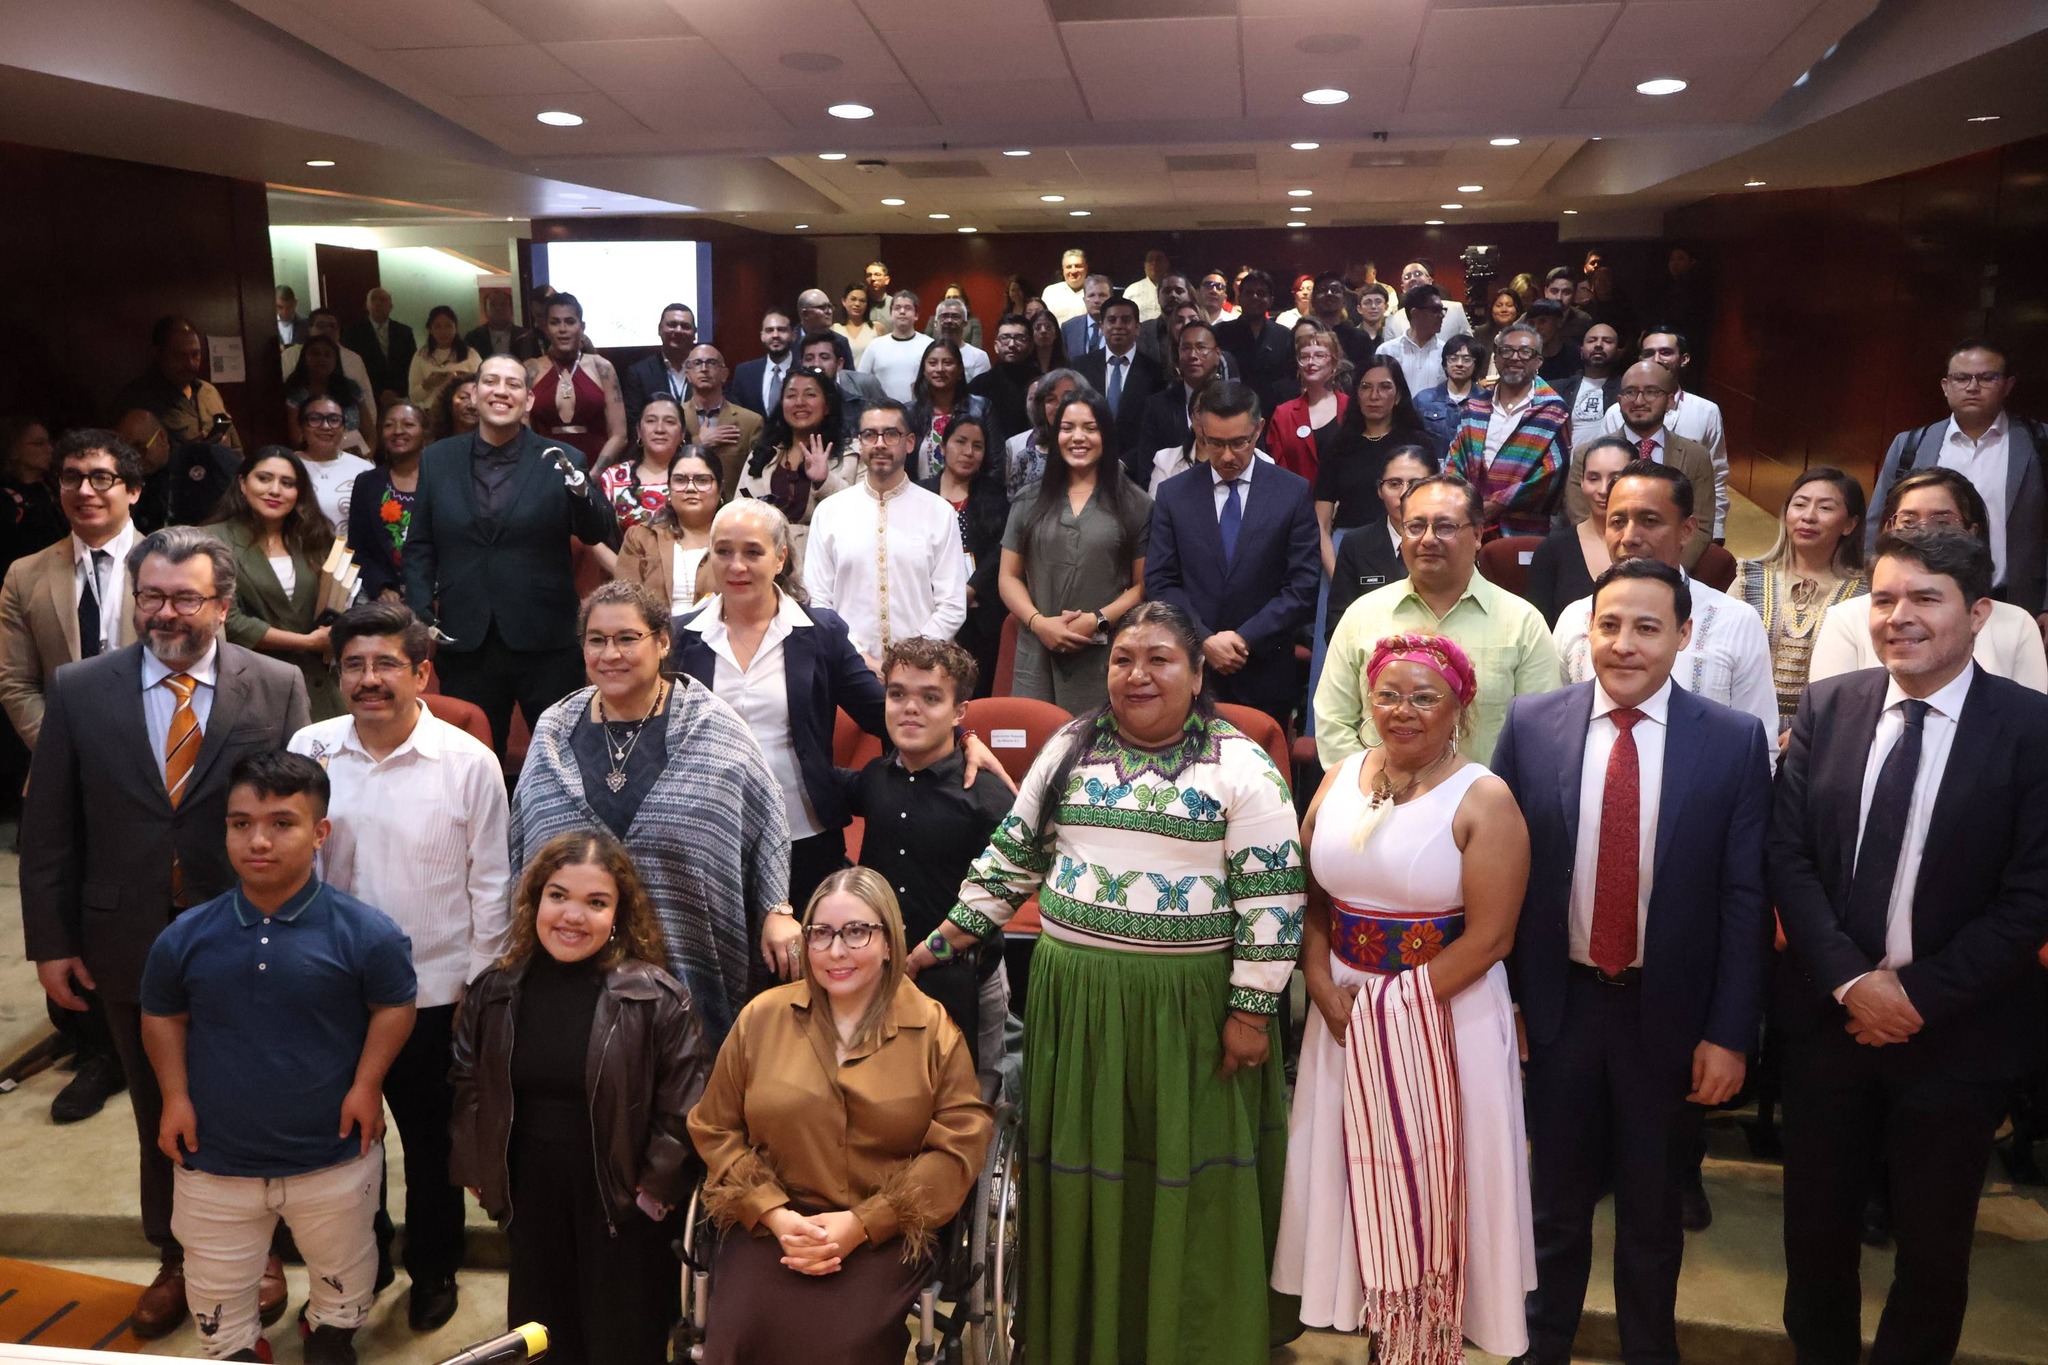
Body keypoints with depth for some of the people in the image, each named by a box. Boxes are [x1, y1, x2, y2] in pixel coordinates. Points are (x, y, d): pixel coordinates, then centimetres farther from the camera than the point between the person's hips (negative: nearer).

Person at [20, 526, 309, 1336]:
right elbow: (48, 829, 0)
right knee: (160, 1117, 18)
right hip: (131, 949, 2)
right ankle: (177, 1260, 40)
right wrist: (50, 941, -1)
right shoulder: (79, 691, -4)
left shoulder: (278, 688, -9)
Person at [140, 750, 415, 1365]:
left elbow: (394, 1007, -7)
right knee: (217, 1290, 23)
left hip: (334, 1155, -1)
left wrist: (366, 1084, -14)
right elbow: (161, 1017, 5)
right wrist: (175, 1096, -3)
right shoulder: (184, 937, -12)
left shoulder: (366, 933, -20)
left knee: (343, 1269, 25)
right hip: (213, 1159, 2)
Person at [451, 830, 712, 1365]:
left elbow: (683, 1113, -13)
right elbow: (468, 1091, 8)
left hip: (623, 1208, -4)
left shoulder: (659, 999, -17)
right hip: (530, 1204, 4)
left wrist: (653, 1193, -12)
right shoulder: (494, 992, -3)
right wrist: (480, 1173, 5)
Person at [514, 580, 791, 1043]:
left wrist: (777, 911, -5)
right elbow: (522, 850, 14)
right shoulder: (553, 734, 7)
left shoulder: (715, 731, -3)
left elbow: (767, 827, 2)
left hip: (693, 969, -2)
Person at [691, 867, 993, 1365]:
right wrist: (775, 1215, -8)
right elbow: (715, 1129, 8)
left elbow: (960, 1144, -3)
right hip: (774, 1224, 2)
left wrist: (861, 1223, -12)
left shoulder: (933, 1029, 2)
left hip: (887, 1231, -1)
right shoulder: (762, 1017, 7)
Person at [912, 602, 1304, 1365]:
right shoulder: (1069, 750, 6)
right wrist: (941, 943, 8)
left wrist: (1251, 1011, -12)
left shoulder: (1241, 769, -6)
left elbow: (1272, 899, -8)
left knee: (1189, 1184, 8)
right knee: (1084, 1172, 13)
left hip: (1189, 1007, -3)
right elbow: (1011, 858, 11)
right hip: (1073, 997, 4)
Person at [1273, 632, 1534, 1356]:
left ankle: (1431, 1333, 27)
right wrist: (1327, 993, -9)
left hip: (1446, 1014, -4)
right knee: (1358, 1174, 14)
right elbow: (1310, 899, 5)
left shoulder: (1483, 800, -12)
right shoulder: (1340, 780, 4)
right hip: (1344, 1010, 5)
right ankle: (1376, 1318, 34)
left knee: (1428, 1176, 7)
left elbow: (1488, 937, -15)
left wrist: (1396, 1008, -16)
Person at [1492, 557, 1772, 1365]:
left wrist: (1730, 1032, -8)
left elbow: (1746, 897, -7)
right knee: (1557, 1197, 19)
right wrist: (1497, 997, -4)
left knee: (1653, 1205, 19)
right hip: (1560, 1002, 1)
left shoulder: (1733, 741, -9)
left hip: (1668, 1011, 0)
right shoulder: (1531, 725, -7)